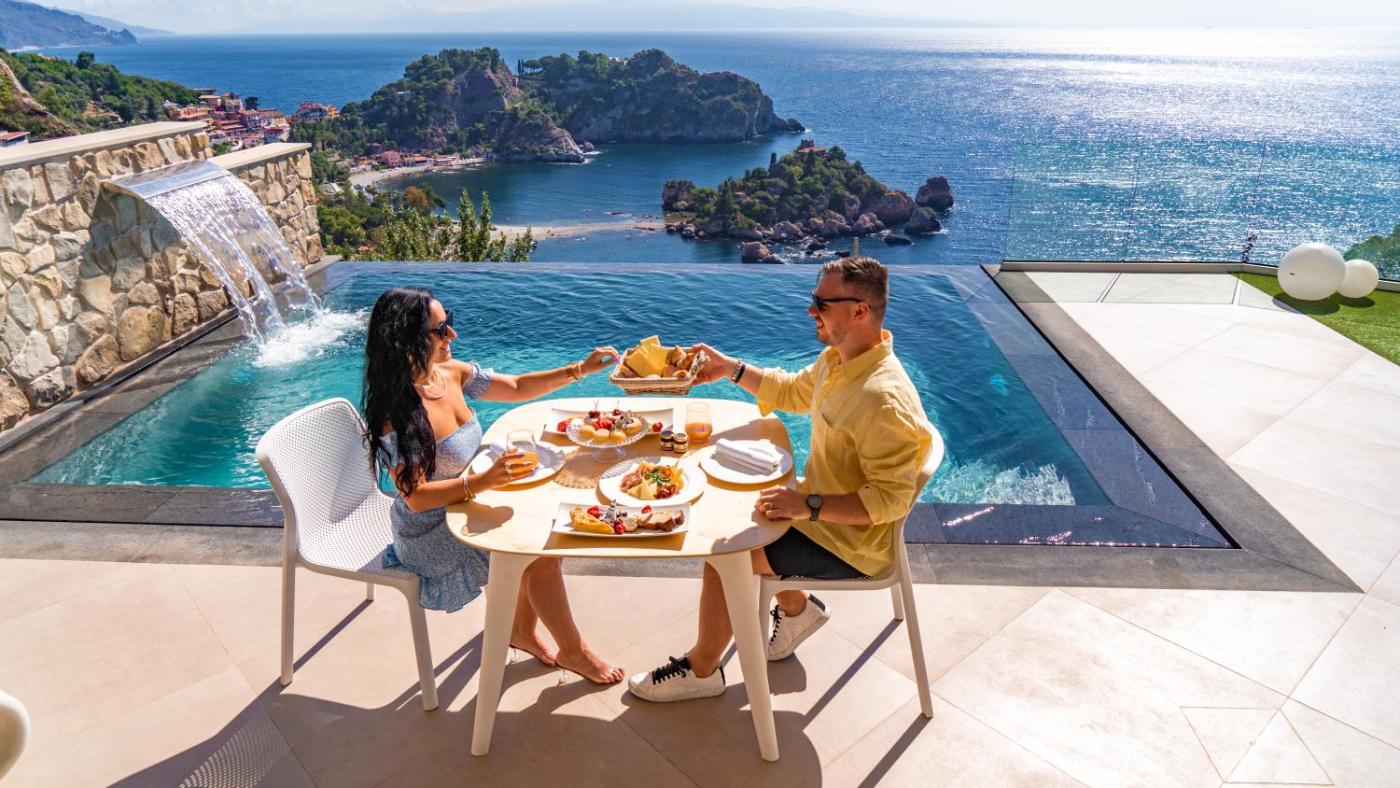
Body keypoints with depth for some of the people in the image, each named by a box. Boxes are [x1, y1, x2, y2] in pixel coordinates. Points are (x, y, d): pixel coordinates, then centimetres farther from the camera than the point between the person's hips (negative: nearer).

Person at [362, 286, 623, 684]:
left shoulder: (451, 373, -6)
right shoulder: (397, 413, -28)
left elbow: (516, 388, 6)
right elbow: (416, 498, -29)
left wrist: (580, 369, -1)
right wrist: (484, 480, -41)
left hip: (465, 505, 8)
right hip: (433, 535, -8)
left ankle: (522, 630, 20)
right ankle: (573, 652, 10)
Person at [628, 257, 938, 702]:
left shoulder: (883, 399, -32)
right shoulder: (838, 359, -1)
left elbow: (890, 499, -31)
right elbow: (793, 391, 18)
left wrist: (809, 507, -35)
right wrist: (732, 369, 10)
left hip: (847, 547, -10)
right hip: (821, 511, 10)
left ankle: (701, 669, 12)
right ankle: (796, 608, 27)